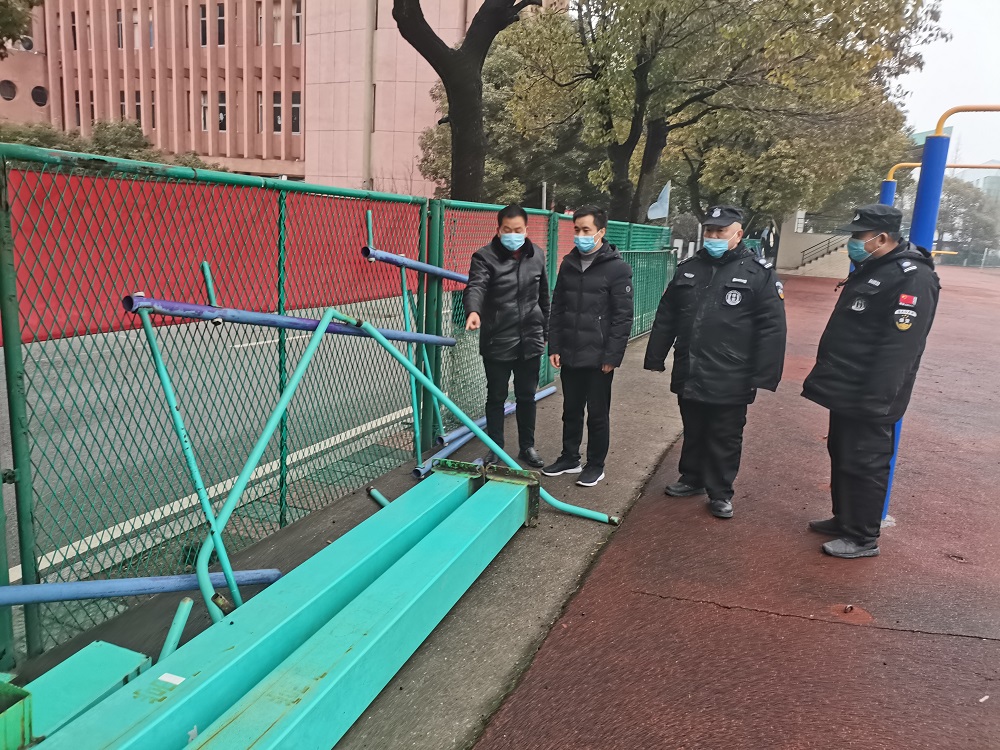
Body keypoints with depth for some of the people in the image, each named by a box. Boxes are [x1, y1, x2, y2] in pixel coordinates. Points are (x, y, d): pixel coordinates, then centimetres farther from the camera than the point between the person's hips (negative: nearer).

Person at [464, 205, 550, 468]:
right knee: (496, 398, 9)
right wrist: (473, 311, -48)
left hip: (530, 341, 4)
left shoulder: (537, 255, 6)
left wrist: (545, 332, 16)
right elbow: (476, 286, -28)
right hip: (497, 342, -4)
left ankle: (527, 447, 29)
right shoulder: (485, 257, -9)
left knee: (527, 397, 14)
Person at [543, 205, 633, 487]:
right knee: (571, 410, 16)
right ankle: (569, 458, 31)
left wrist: (612, 356, -15)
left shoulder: (618, 268, -9)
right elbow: (557, 308, 12)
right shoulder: (569, 264, 8)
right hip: (569, 356, 5)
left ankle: (595, 465, 21)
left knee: (598, 414, 7)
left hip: (599, 358, -5)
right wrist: (554, 347, 7)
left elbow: (623, 316, -11)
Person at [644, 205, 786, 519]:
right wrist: (655, 358, 13)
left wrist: (764, 376, -15)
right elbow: (666, 317, 14)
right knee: (693, 433, 19)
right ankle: (692, 479, 36)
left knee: (725, 440, 7)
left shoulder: (760, 274, -6)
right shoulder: (688, 268, 9)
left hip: (730, 381, -4)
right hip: (689, 375, 5)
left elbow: (772, 328, -10)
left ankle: (720, 493, 22)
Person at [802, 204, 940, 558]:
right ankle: (843, 520, 33)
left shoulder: (912, 278, -18)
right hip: (845, 391, 10)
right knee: (841, 457, 18)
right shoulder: (869, 270, 14)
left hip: (868, 398, -10)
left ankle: (862, 538, 11)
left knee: (863, 465, -1)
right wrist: (828, 378, 22)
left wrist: (874, 398, -27)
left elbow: (899, 347, -25)